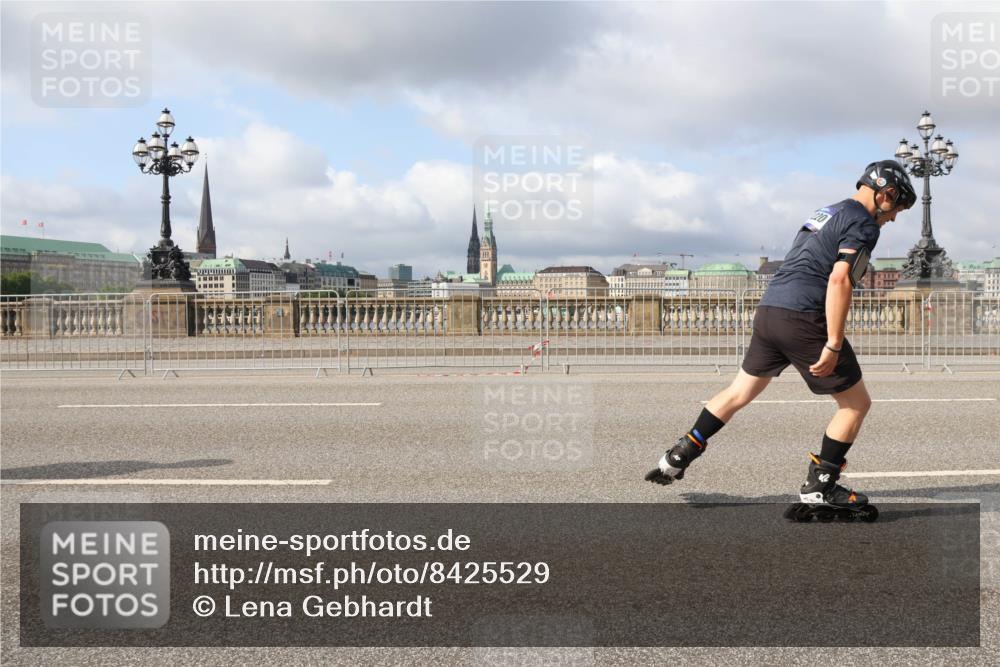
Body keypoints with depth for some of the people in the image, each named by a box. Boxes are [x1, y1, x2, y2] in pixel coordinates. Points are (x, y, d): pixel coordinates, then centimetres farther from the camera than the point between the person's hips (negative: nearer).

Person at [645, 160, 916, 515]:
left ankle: (678, 457, 22)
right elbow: (840, 279, -17)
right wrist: (833, 345, -19)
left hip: (768, 310, 9)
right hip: (803, 318, -8)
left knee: (739, 393, 21)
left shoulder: (825, 213, 25)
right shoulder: (863, 223, -3)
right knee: (856, 404, 6)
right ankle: (819, 486, 10)